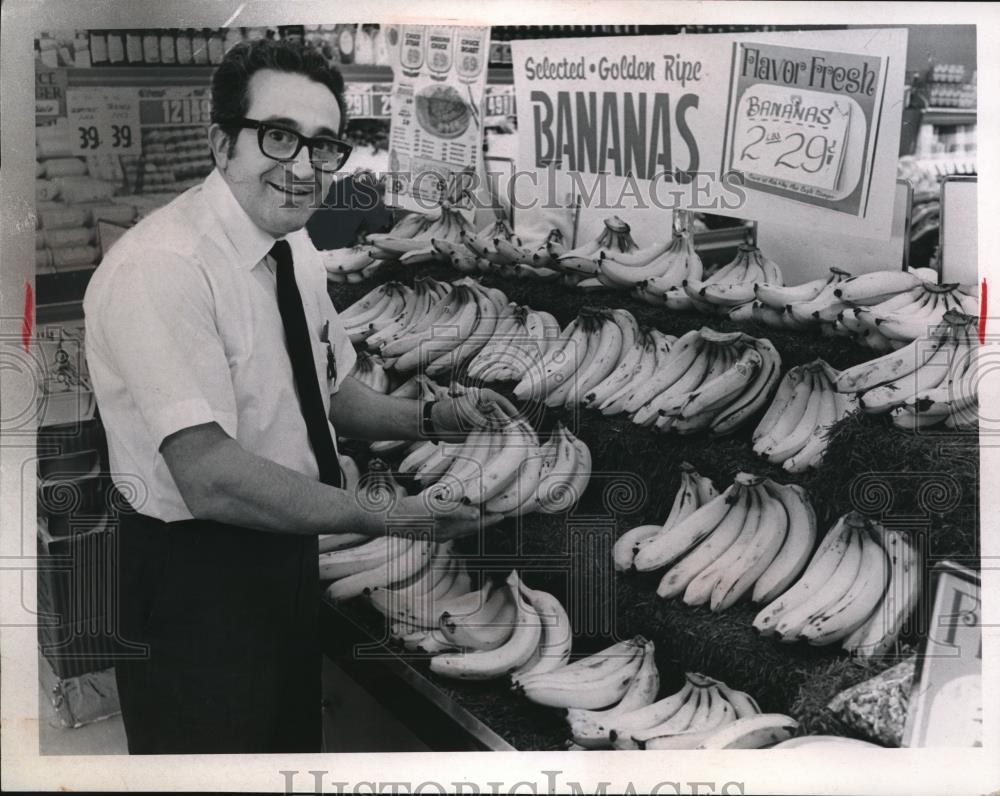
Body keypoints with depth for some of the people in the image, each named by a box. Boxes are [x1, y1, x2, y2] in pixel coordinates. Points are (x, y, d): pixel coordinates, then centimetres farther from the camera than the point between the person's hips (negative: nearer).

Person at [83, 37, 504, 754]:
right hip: (193, 580, -8)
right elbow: (212, 478, -33)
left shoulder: (297, 249, 2)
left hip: (288, 554, 9)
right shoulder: (159, 267, -27)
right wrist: (389, 518, -29)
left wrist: (434, 419, -3)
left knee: (297, 737, 26)